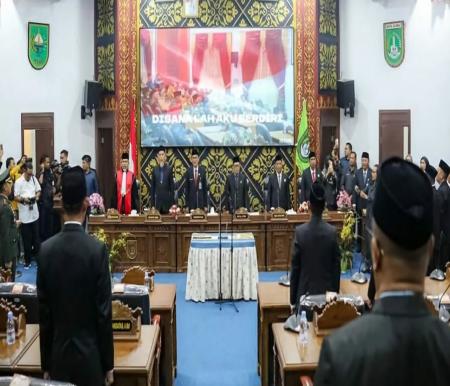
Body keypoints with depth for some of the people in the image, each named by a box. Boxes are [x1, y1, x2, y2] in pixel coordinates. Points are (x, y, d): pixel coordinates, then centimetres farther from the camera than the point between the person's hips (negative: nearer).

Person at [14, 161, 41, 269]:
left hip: (34, 213, 4)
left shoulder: (34, 179, 1)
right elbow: (15, 197, -12)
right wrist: (23, 199, -30)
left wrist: (37, 196, -9)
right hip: (24, 215, -4)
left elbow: (38, 190, 12)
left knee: (36, 237, 14)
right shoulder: (18, 182, -14)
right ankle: (27, 260, 19)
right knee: (26, 239, 6)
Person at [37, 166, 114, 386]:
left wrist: (45, 363, 9)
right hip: (89, 354, -3)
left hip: (58, 354, 3)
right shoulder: (97, 249, -15)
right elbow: (104, 311, -12)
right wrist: (108, 364, -1)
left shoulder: (46, 249, -6)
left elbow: (43, 311, -1)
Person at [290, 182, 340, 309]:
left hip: (305, 292, -1)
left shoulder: (300, 231, -11)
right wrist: (335, 293, 10)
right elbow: (336, 266, -1)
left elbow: (295, 267, -6)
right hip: (327, 291, 1)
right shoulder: (332, 232, -7)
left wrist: (293, 299, 2)